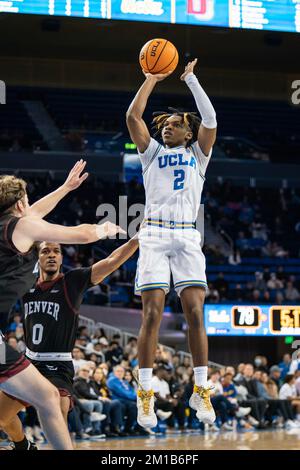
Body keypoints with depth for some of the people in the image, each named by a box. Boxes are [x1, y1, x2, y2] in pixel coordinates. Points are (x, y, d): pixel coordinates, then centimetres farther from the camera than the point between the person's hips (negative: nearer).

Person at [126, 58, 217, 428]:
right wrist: (152, 78, 11)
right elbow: (133, 116, 5)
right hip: (154, 234, -1)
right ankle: (145, 395, -6)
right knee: (152, 315, -9)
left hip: (187, 237, 1)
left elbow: (210, 119, 3)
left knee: (195, 314, -7)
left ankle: (200, 391, -1)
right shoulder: (152, 152, 17)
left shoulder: (197, 154, 18)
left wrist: (190, 78, 7)